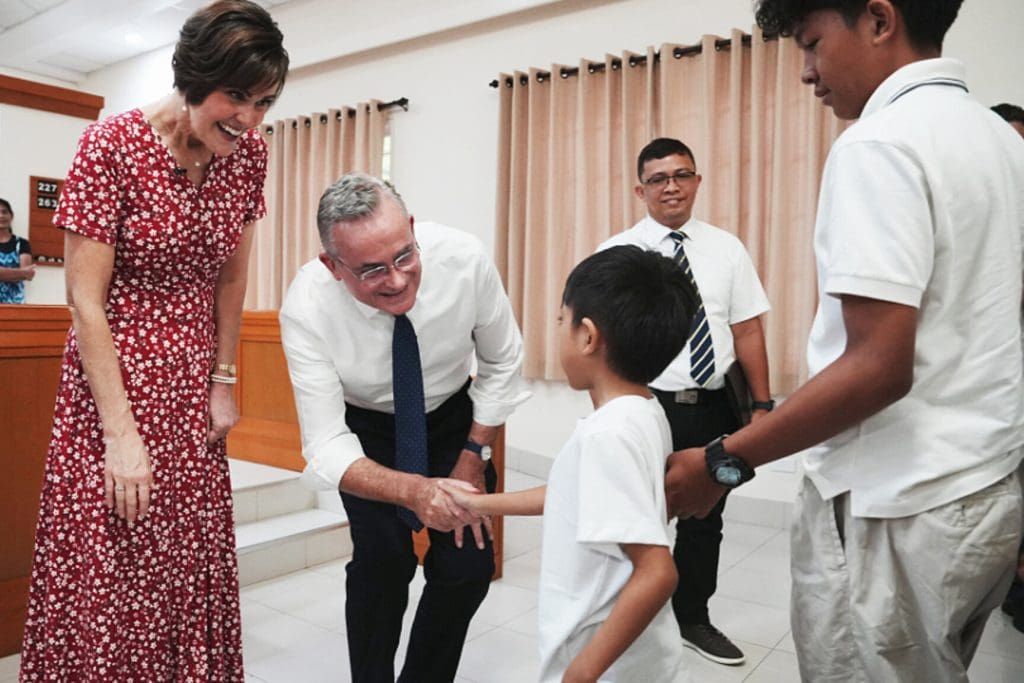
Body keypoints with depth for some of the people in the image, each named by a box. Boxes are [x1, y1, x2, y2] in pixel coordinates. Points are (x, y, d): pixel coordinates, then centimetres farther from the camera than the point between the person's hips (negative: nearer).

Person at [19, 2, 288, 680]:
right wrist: (122, 434, -17)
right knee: (105, 578, 4)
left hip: (192, 390, 4)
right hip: (112, 379, -4)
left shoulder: (248, 153, -1)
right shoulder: (111, 146, -14)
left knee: (192, 573, 11)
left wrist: (223, 382, 5)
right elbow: (86, 303, -14)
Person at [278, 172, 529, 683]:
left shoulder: (464, 259, -30)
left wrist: (472, 459, -12)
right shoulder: (306, 308, -32)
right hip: (365, 427, -1)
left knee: (469, 562, -6)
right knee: (382, 560, -15)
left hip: (454, 417, 2)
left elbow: (502, 362, -12)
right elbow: (326, 449, -31)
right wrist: (414, 491, -48)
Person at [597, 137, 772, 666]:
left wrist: (762, 405, 2)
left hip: (714, 407, 4)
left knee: (705, 520, 18)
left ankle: (693, 619, 41)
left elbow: (748, 330, 5)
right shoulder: (617, 253, -4)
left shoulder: (727, 249, 5)